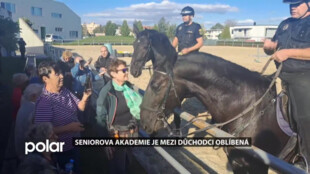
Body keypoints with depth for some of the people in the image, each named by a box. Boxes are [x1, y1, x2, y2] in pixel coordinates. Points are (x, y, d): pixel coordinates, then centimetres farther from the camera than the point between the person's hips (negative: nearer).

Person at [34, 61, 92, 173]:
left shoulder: (65, 91, -5)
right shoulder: (44, 102, -26)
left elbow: (80, 107, 4)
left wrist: (85, 96, -15)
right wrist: (68, 128, -27)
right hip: (61, 152, -7)